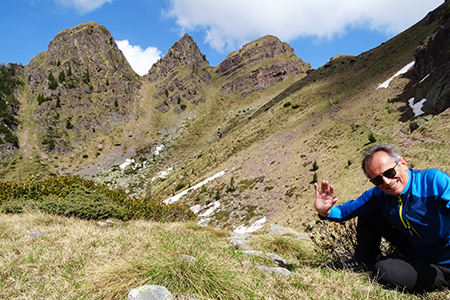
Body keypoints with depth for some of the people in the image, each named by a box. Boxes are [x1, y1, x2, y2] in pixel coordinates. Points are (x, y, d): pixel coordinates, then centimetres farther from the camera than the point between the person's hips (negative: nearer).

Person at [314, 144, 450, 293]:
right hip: (412, 251, 5)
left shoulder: (435, 180, -26)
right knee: (367, 215, -3)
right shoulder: (379, 194, -9)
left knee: (383, 271, -24)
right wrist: (326, 211, -25)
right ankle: (363, 261, 20)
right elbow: (348, 210, -3)